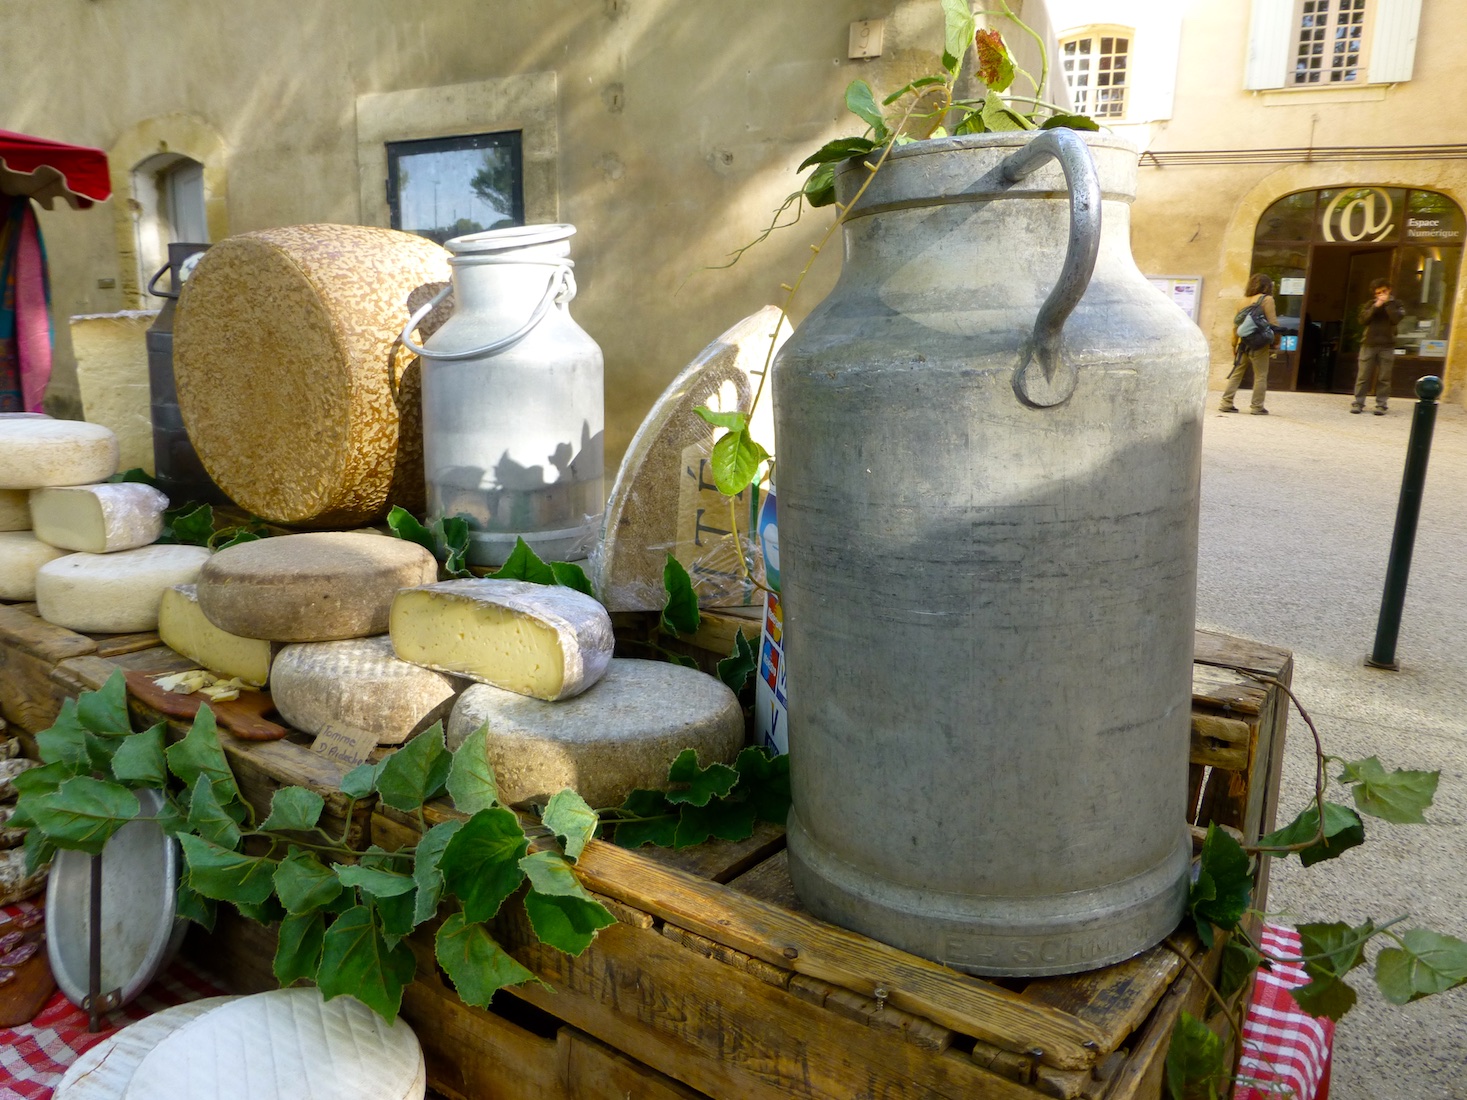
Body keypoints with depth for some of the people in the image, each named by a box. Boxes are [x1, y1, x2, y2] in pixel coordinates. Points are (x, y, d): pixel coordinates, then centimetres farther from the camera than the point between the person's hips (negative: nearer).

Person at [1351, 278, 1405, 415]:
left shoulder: (1396, 305, 9)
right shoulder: (1370, 304, 12)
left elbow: (1396, 319, -10)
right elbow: (1363, 320, -4)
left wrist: (1387, 304, -8)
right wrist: (1376, 306, -10)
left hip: (1387, 346, -1)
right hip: (1368, 344, 1)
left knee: (1383, 378, -2)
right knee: (1363, 376, -1)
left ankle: (1381, 405, 0)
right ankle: (1358, 403, 2)